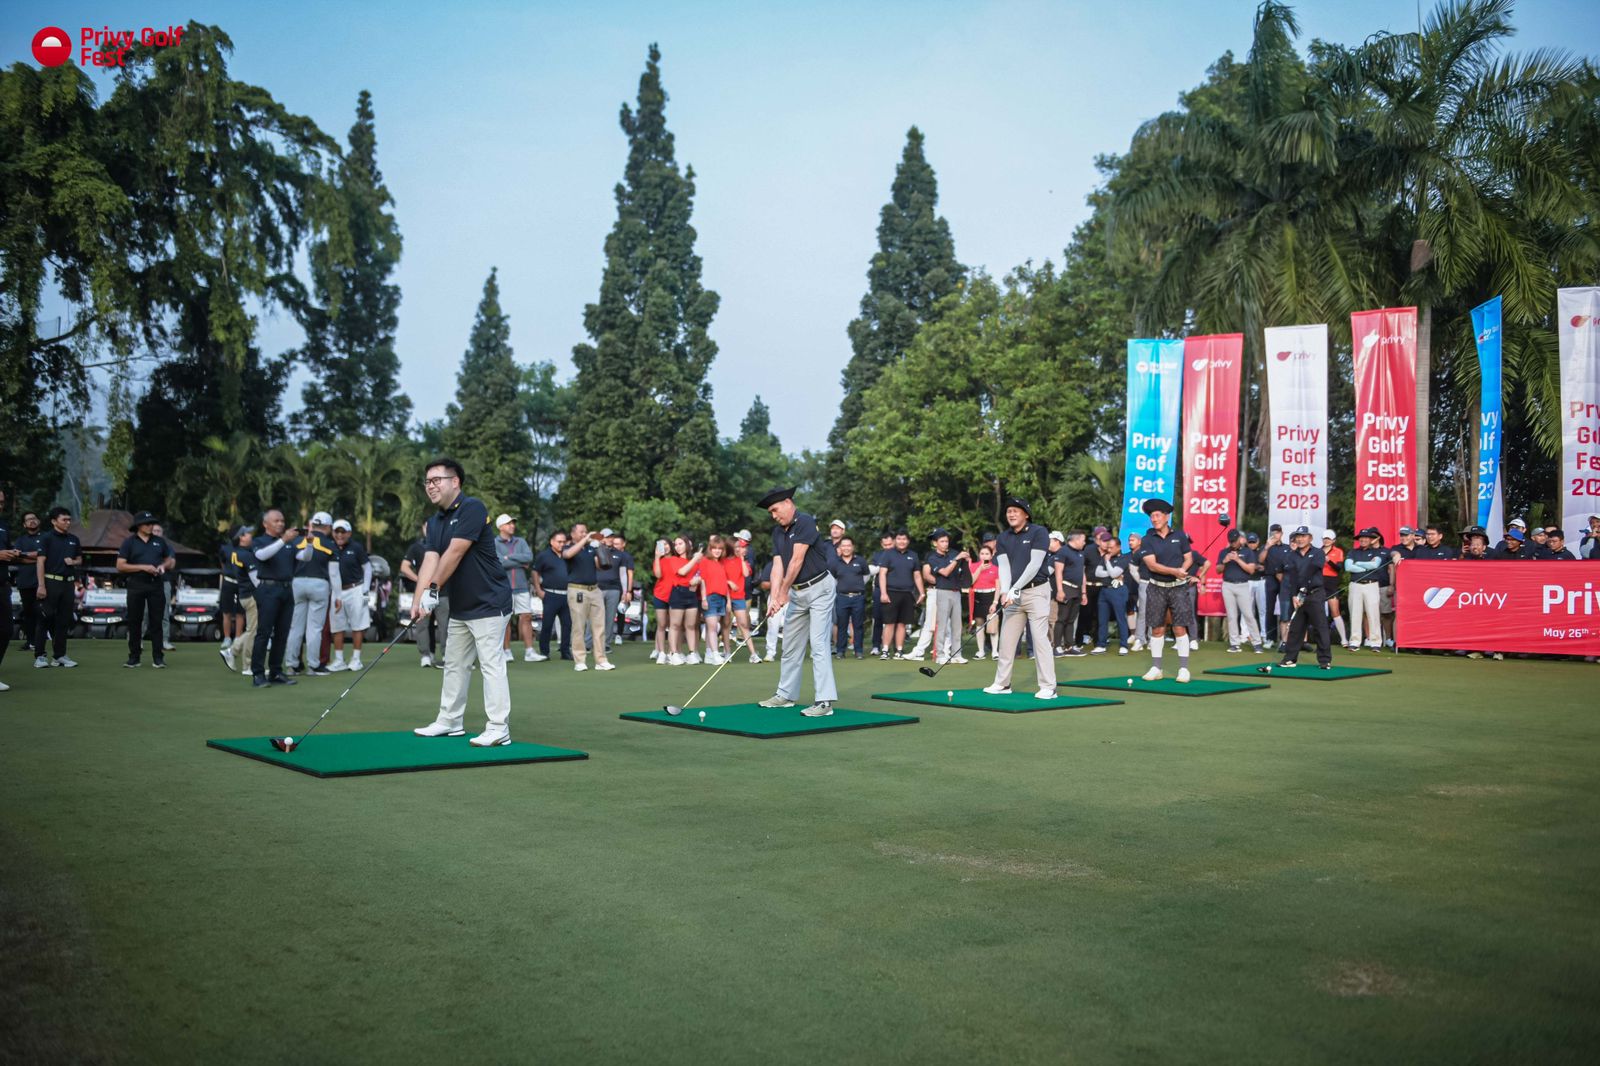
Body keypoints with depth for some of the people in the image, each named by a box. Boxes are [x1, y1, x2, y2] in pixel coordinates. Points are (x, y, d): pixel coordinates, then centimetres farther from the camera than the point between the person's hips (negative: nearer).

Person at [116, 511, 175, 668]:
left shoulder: (159, 541, 12)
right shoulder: (129, 542, 2)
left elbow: (169, 560, 22)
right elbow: (120, 566, -4)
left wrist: (163, 566, -1)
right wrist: (143, 567, -13)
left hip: (156, 584, 2)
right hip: (136, 585, -2)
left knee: (156, 621, -1)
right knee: (134, 621, 3)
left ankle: (158, 657, 0)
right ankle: (133, 657, 10)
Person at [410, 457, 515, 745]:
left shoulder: (472, 508, -15)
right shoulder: (434, 522, 10)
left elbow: (454, 553, -21)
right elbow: (430, 559, -2)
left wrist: (432, 590, -19)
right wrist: (419, 599, -16)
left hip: (488, 603, -9)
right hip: (460, 606, 9)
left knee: (491, 664, -9)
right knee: (455, 665, 15)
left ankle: (498, 729, -9)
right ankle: (450, 721, 26)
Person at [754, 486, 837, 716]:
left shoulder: (805, 522, -16)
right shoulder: (778, 532, 8)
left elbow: (797, 560, -19)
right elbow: (778, 566, 0)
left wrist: (784, 592, -13)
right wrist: (774, 597, -13)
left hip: (819, 588, -8)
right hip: (797, 592, 8)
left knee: (818, 643, -13)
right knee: (790, 645, 13)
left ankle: (824, 700, -16)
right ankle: (786, 694, 24)